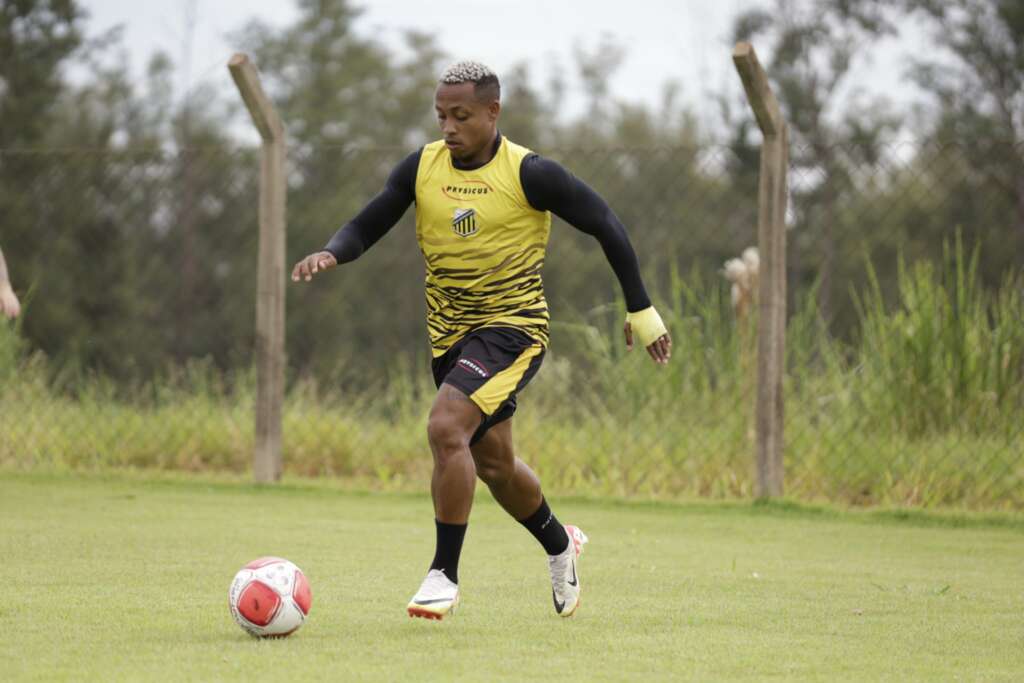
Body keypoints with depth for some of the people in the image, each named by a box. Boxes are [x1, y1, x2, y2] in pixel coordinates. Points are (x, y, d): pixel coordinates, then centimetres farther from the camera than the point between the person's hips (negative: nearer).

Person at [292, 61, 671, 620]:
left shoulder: (529, 174, -14)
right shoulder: (422, 167, -1)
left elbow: (605, 226, -5)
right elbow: (367, 226, 5)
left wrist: (641, 310, -1)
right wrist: (331, 254, -19)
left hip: (514, 326, -6)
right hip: (449, 332, 6)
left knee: (446, 427, -26)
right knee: (493, 464, 16)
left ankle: (444, 575, -18)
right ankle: (560, 546, 44)